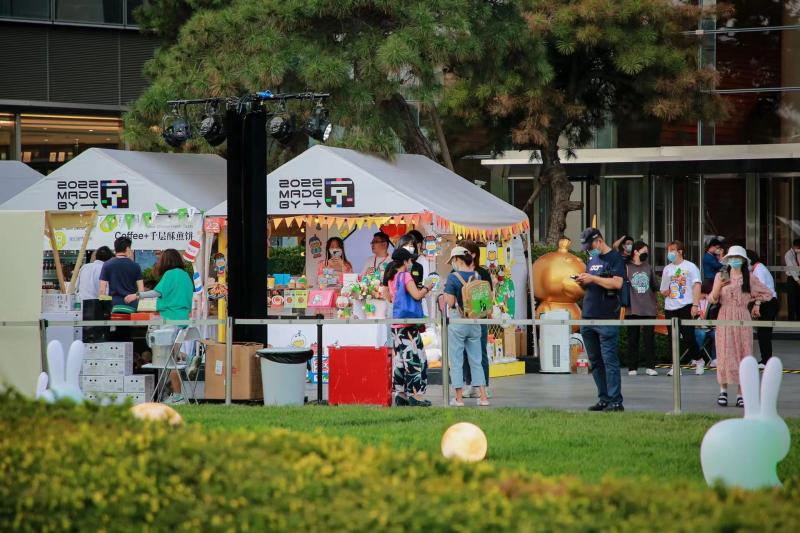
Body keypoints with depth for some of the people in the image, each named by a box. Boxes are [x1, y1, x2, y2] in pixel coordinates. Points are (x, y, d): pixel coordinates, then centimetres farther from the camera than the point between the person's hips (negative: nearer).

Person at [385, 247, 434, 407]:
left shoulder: (392, 278, 14)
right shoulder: (405, 276, -10)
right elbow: (416, 295, -18)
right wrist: (426, 288, 2)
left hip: (396, 323, 9)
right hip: (408, 323, -9)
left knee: (400, 359, 11)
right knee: (415, 358, -6)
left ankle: (400, 393, 11)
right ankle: (415, 393, -9)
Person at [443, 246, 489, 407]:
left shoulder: (453, 277, -12)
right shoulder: (477, 276, 2)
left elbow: (450, 303, -15)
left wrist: (445, 290, 4)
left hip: (457, 321, -5)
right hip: (474, 322, 5)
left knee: (456, 361, 4)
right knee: (476, 360, 12)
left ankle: (459, 397, 5)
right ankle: (483, 397, 8)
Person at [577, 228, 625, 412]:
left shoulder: (614, 258, -4)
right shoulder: (592, 259, 20)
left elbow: (617, 283, -16)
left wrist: (592, 278, -14)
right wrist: (582, 282, 5)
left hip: (607, 319, -8)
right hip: (588, 317, 8)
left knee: (609, 360, -9)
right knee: (595, 362, 8)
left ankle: (615, 401, -9)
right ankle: (604, 399, 13)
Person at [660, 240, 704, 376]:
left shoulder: (690, 267, 0)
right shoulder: (667, 269, 15)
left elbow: (696, 286, -6)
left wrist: (695, 305, -14)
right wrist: (665, 291, 1)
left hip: (686, 306, -5)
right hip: (670, 308, 5)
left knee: (688, 336, -8)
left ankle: (698, 360, 12)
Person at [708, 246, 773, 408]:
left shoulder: (749, 278, 7)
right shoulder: (721, 276, 4)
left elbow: (766, 293, 19)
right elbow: (713, 299, -2)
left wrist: (756, 303, 10)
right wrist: (719, 286, -17)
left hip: (743, 319, 1)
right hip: (725, 318, -1)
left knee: (743, 354, -2)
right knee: (725, 353, -5)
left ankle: (741, 393, 1)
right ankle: (723, 390, 5)